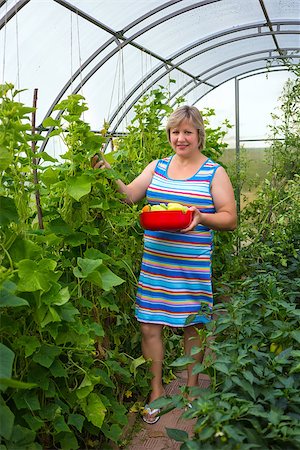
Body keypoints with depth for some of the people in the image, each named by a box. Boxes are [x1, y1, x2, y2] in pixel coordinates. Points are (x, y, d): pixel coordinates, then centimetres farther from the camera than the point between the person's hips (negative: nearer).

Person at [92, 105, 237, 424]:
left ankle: (192, 388, 33)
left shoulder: (214, 173, 0)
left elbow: (230, 218, -3)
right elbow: (129, 196, 3)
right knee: (149, 326, 5)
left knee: (192, 326, 10)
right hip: (155, 263, 3)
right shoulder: (157, 167, 10)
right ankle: (156, 390, 25)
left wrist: (201, 218, -21)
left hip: (192, 266, -2)